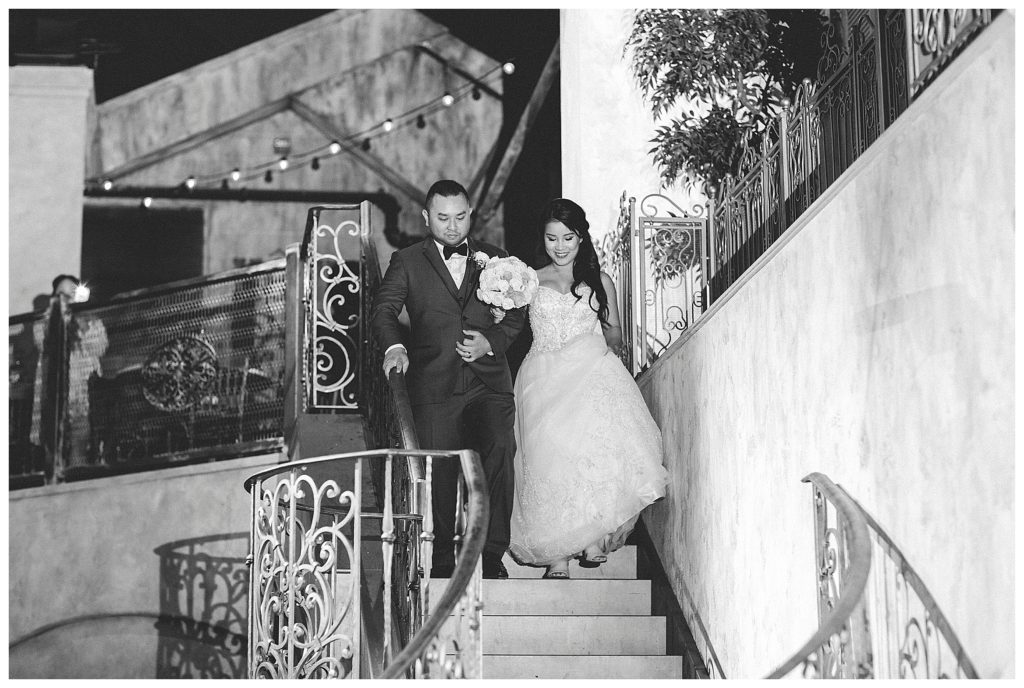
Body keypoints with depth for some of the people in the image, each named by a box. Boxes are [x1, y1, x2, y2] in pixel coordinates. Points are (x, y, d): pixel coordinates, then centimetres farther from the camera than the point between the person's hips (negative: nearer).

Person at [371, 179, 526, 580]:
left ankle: (491, 553, -13)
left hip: (488, 382, 1)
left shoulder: (495, 259, 16)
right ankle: (442, 562, 21)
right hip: (434, 386, 0)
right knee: (439, 473, 3)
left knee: (500, 448, -22)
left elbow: (515, 317, 14)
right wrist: (393, 346, -23)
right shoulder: (407, 262, 9)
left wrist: (490, 342, -6)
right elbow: (383, 310, -2)